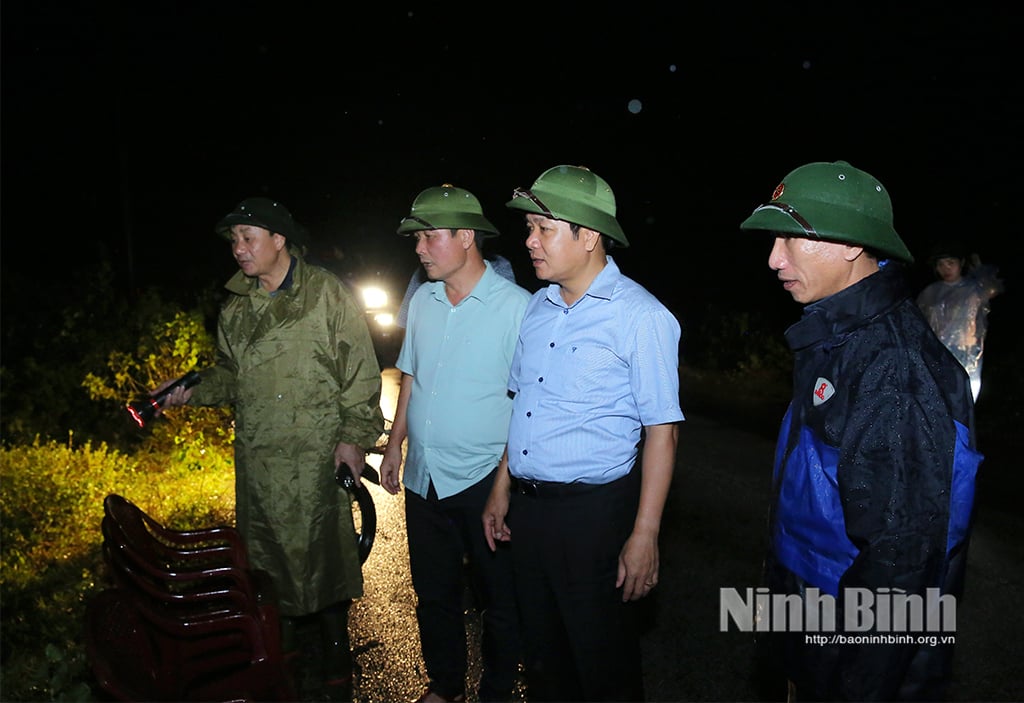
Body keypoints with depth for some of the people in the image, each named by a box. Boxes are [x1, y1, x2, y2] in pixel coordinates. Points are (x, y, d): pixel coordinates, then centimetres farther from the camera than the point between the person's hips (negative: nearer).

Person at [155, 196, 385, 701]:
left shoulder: (327, 294, -5)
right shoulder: (235, 307, 10)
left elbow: (360, 373, -7)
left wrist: (354, 436, -12)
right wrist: (194, 390, 2)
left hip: (318, 457, -4)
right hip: (256, 457, 5)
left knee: (324, 550, 3)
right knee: (264, 551, 13)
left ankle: (335, 658, 23)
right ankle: (280, 640, 34)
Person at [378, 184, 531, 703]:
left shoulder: (516, 307, -14)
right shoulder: (423, 299, 5)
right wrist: (395, 444, 13)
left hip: (485, 481, -5)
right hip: (423, 477, 6)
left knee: (499, 599, 12)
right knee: (433, 592, 20)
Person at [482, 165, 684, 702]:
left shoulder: (640, 316, -13)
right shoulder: (539, 306, 7)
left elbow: (661, 429, -14)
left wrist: (644, 534, -16)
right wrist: (502, 487, 13)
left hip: (594, 513, -6)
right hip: (526, 505, 7)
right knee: (542, 654, 21)